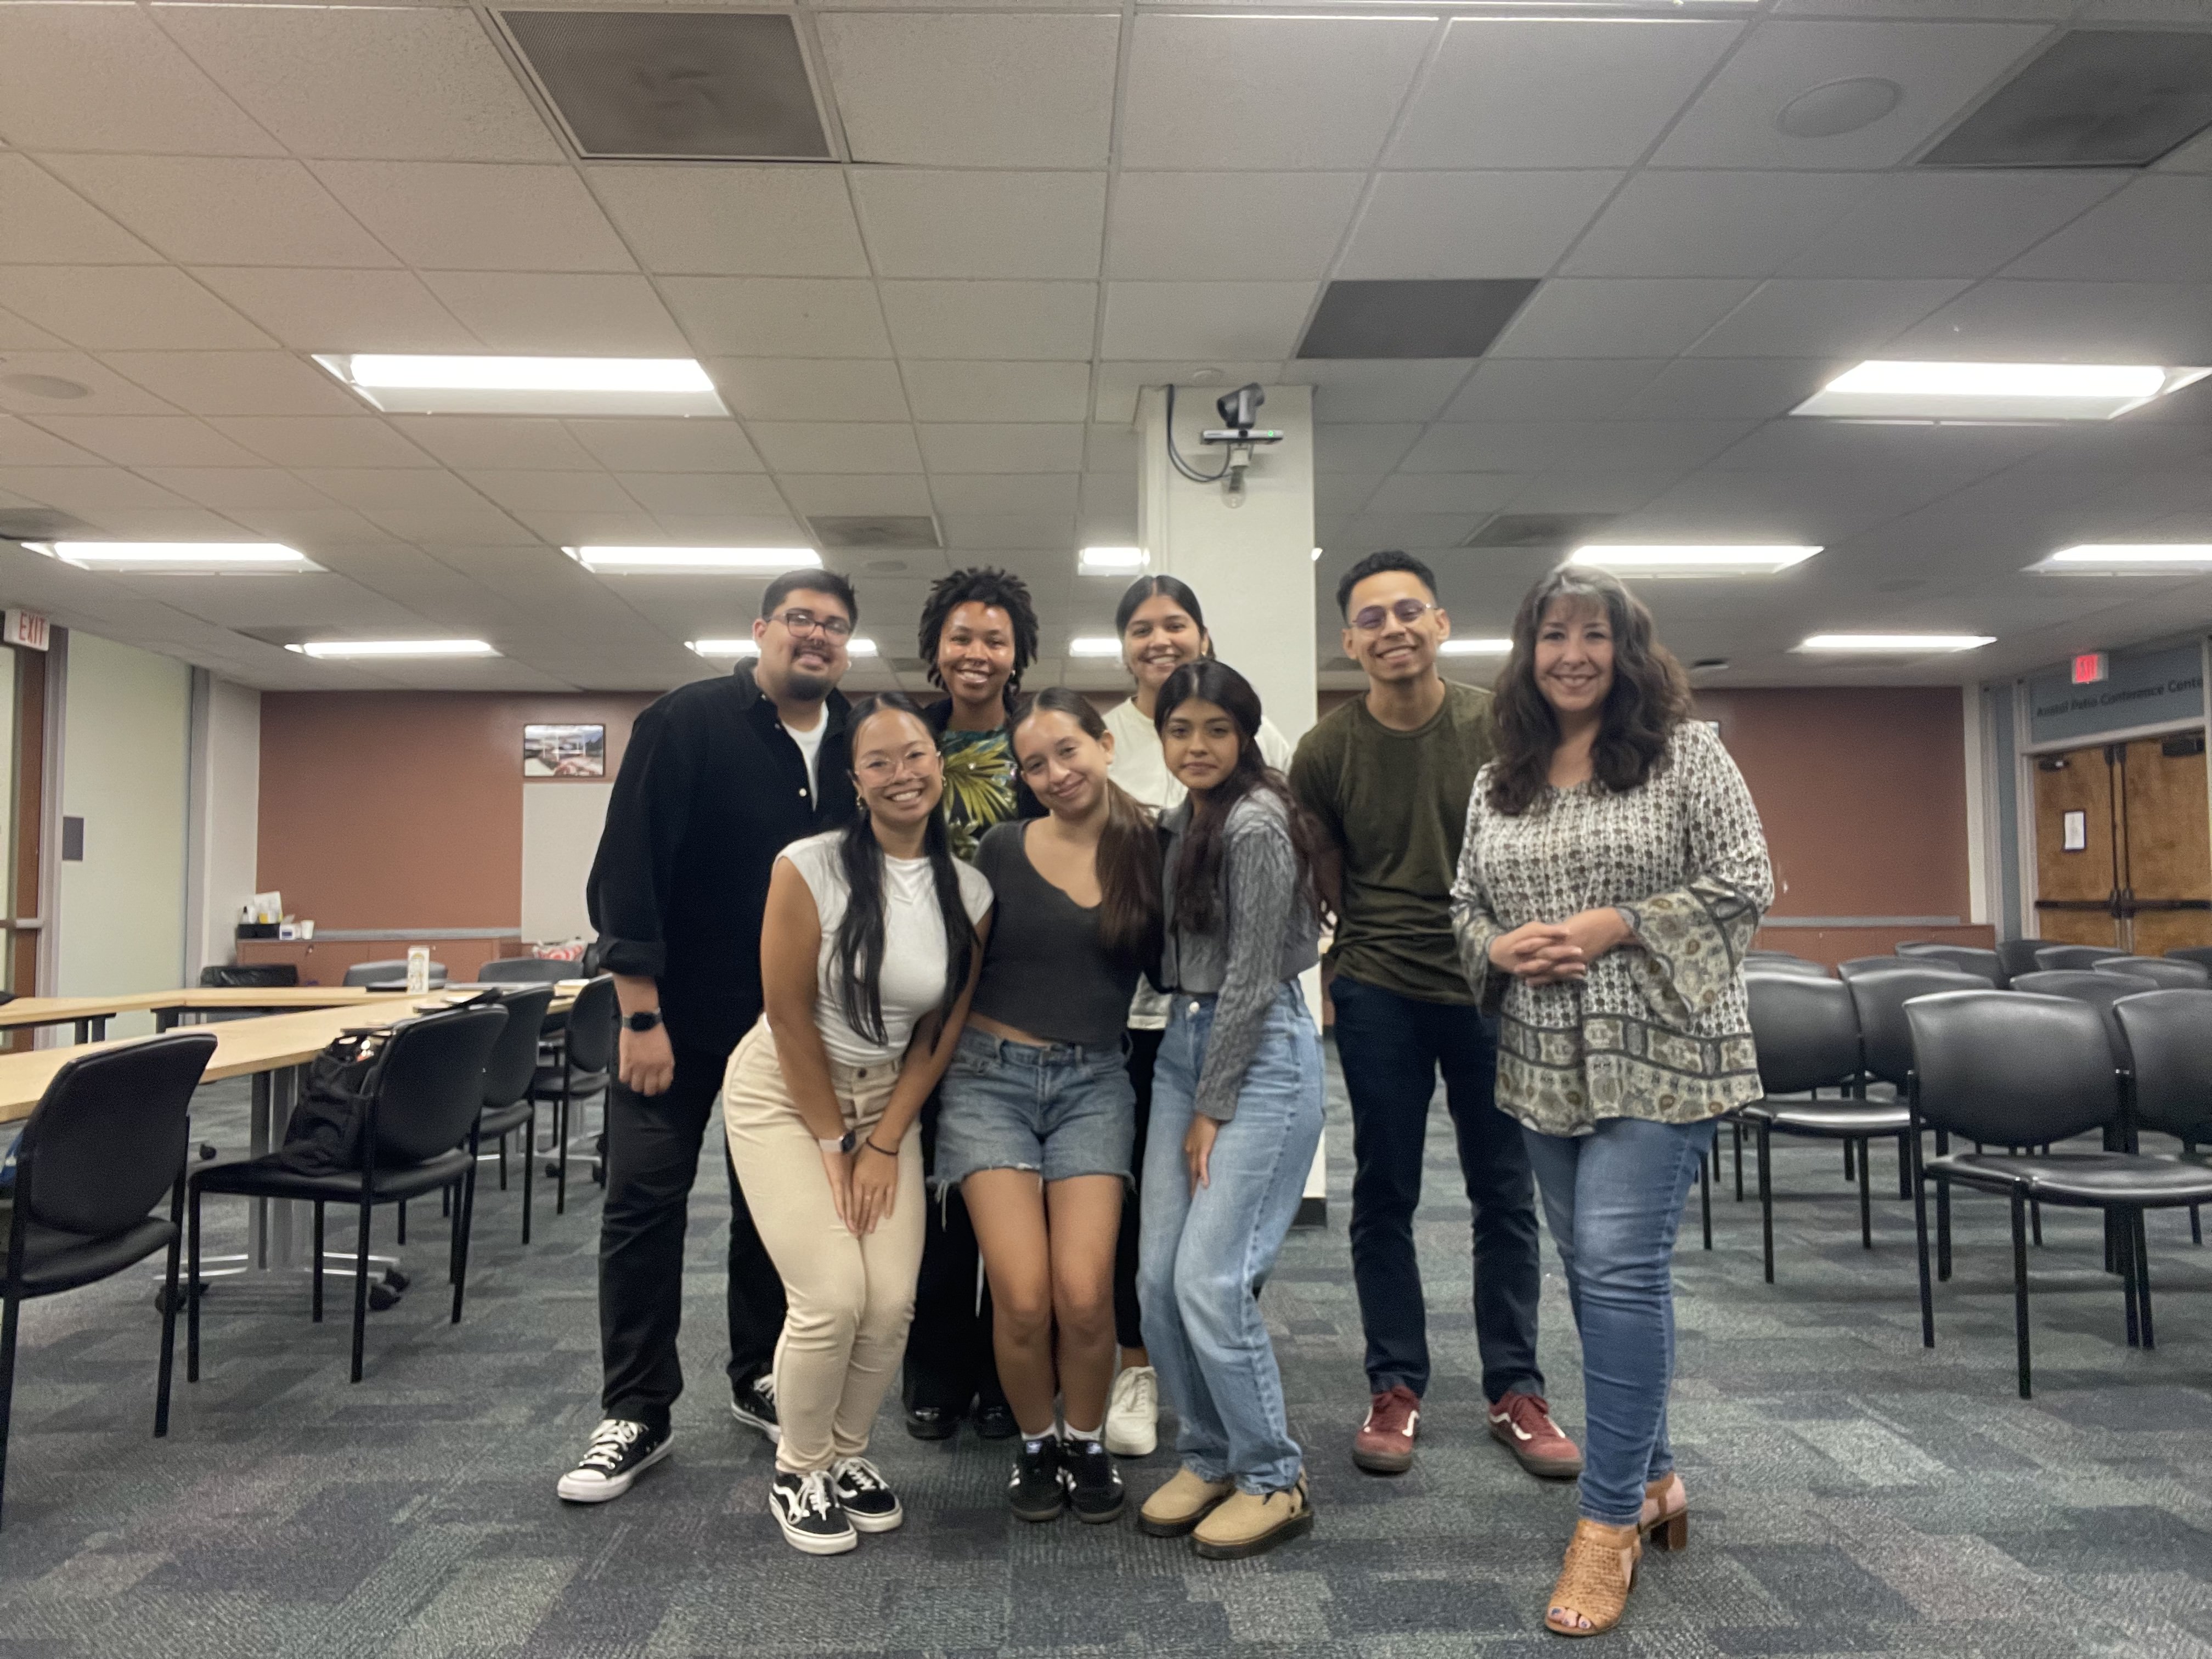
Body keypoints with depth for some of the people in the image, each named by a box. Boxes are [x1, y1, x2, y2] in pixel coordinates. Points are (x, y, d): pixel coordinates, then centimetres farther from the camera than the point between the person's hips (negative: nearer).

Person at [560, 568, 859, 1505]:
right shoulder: (687, 723, -12)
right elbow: (626, 870, -16)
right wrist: (641, 1016, -19)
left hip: (795, 1021, 4)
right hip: (678, 1010, -4)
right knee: (645, 1200, 0)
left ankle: (760, 1379, 29)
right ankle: (635, 1416, 12)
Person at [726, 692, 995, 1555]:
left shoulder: (968, 891, -5)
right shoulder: (810, 867, -17)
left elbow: (941, 1031, 0)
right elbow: (790, 1015, -14)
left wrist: (884, 1141, -4)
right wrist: (833, 1142, -9)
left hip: (887, 1099, 4)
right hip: (783, 1094, -3)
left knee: (893, 1300, -7)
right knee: (834, 1297, -14)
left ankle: (848, 1453, 23)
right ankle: (798, 1472, 14)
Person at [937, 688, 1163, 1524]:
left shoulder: (1151, 849, 2)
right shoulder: (1004, 847, 0)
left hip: (1092, 1084, 1)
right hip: (991, 1077, 0)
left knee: (1083, 1293, -11)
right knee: (1023, 1297, -9)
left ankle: (1087, 1442, 19)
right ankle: (1036, 1445, 21)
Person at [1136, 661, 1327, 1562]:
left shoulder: (1256, 823, -14)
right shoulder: (1183, 818, 12)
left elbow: (1252, 977, -15)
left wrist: (1212, 1110, -11)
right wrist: (1189, 1096, 10)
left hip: (1261, 1051, -8)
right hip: (1185, 1043, 8)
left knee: (1210, 1278, -9)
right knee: (1159, 1275, 5)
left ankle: (1274, 1480, 10)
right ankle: (1207, 1457, 24)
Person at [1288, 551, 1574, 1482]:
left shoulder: (1499, 728, -4)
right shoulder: (1326, 751, -2)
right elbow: (1318, 885, 7)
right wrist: (1338, 972, 1)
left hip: (1491, 987, 0)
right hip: (1380, 993, 0)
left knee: (1506, 1194, 9)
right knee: (1384, 1196, 7)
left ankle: (1514, 1391, 23)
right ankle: (1395, 1388, 22)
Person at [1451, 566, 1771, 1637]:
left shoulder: (1686, 754, -2)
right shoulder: (1496, 783, 11)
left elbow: (1745, 885, -7)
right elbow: (1463, 903, 15)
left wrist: (1614, 926, -16)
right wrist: (1500, 948, -7)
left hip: (1659, 1054, -5)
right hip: (1546, 1063, 5)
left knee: (1619, 1264, -11)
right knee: (1595, 1271, 12)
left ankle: (1611, 1519, 2)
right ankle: (1652, 1477, 30)